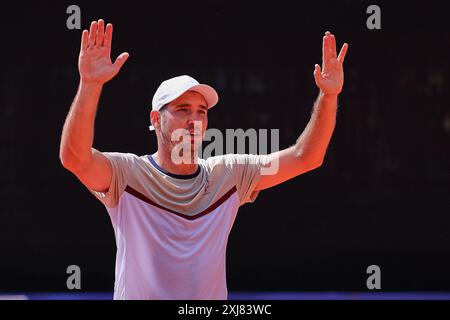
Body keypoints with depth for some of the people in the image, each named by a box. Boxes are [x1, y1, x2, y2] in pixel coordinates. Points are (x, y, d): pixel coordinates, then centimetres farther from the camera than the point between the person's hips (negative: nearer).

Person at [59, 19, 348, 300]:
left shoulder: (228, 174, 6)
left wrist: (329, 96, -11)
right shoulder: (127, 174, -6)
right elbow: (74, 158, -24)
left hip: (212, 294, 3)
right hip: (137, 293, -3)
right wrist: (90, 85, -36)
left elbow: (305, 158, 2)